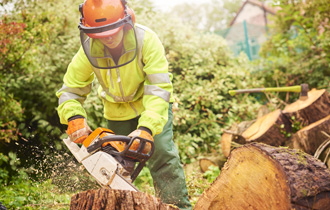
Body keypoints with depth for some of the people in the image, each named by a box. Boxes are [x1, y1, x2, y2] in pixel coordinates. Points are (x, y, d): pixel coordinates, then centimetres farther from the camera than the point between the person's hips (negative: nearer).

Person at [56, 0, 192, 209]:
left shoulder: (146, 39, -31)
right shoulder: (89, 50, -22)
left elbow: (159, 88, -34)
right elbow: (70, 91, -13)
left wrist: (146, 128, -46)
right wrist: (75, 118, -34)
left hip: (152, 105, -3)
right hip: (117, 111, 3)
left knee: (162, 153, -16)